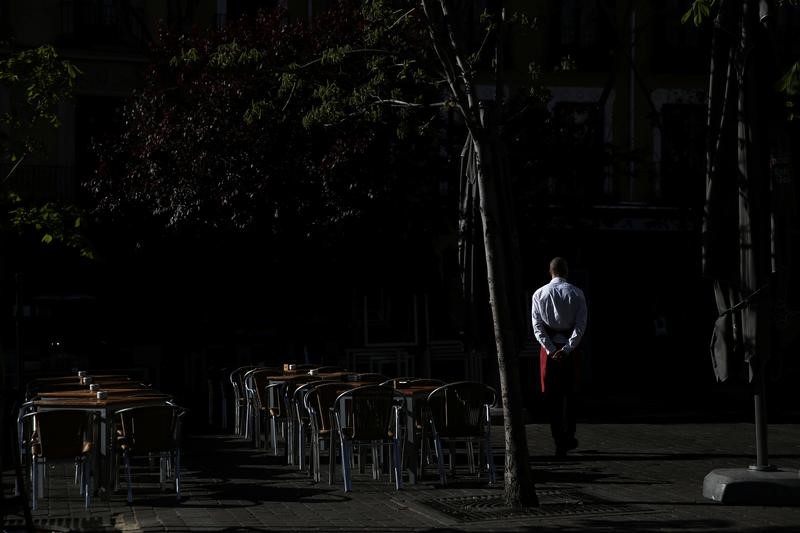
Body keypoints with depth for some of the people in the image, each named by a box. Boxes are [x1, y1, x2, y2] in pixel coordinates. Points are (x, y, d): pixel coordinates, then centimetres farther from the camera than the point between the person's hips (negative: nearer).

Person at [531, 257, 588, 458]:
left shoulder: (539, 294, 1)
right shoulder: (576, 294, -1)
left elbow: (537, 326, -5)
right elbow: (581, 325, -9)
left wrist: (550, 349, -9)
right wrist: (567, 348, -13)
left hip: (549, 346, 0)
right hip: (569, 346, 0)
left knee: (551, 396, 2)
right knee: (569, 393, 15)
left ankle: (559, 442, -3)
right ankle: (569, 438, 19)